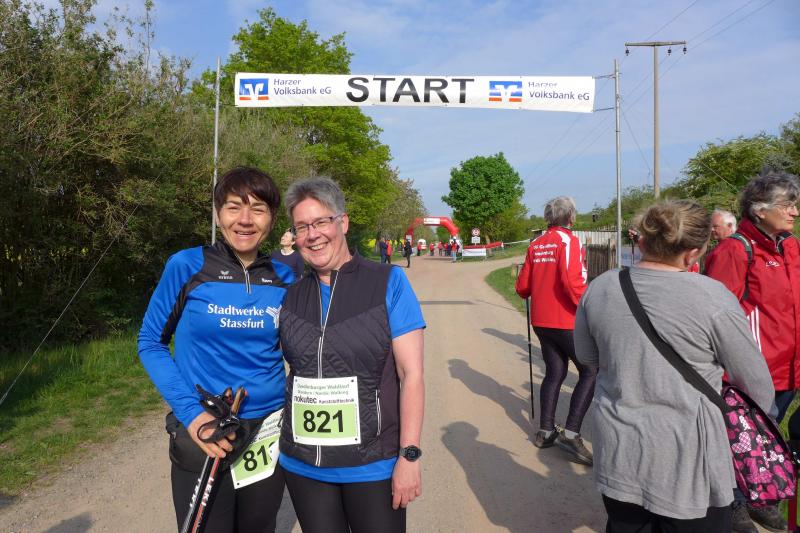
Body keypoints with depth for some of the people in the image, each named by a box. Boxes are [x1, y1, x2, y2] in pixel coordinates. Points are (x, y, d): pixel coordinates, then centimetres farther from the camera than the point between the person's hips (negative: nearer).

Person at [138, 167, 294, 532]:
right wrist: (190, 411, -13)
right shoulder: (186, 267, -10)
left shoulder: (284, 279, -2)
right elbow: (150, 343, -3)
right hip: (201, 438, -3)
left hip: (269, 435, 3)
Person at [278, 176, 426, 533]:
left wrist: (409, 456, -13)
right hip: (302, 464, 4)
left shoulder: (388, 282, -8)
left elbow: (411, 374, -10)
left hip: (374, 464, -3)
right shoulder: (291, 295, 4)